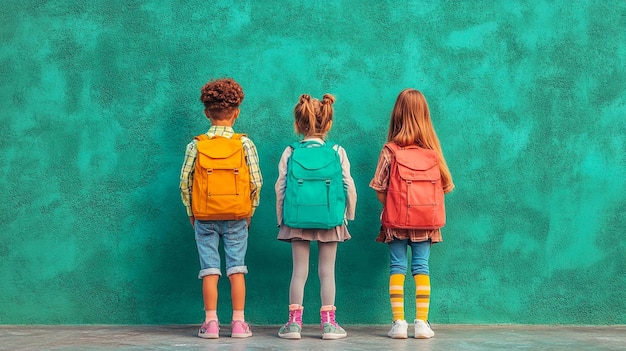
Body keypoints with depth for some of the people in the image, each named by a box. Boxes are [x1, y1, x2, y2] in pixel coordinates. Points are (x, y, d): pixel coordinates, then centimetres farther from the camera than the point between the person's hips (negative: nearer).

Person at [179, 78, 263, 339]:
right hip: (237, 218, 0)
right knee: (236, 269, 7)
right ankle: (238, 323, 8)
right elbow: (256, 182, -4)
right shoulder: (245, 144, -4)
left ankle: (211, 323, 6)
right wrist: (249, 212, 8)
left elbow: (185, 182, -4)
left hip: (205, 217, 0)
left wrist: (191, 213, 8)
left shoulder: (196, 145, -3)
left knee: (210, 270, 5)